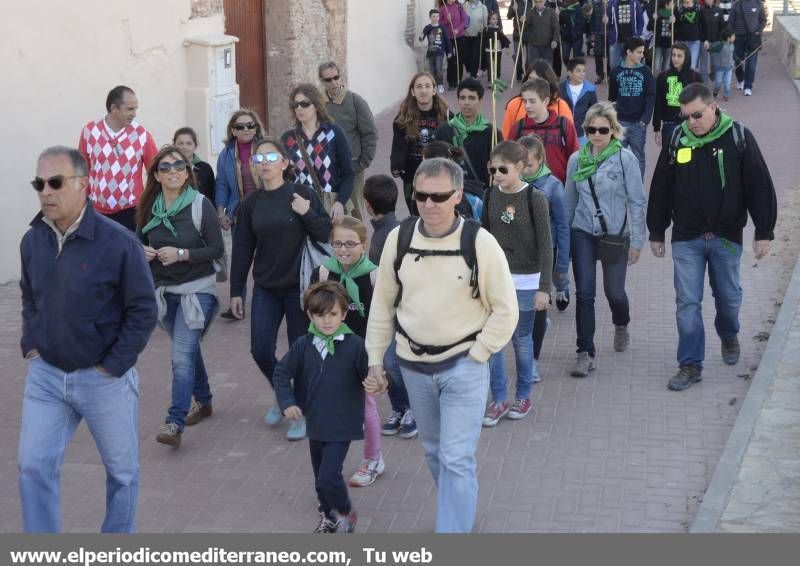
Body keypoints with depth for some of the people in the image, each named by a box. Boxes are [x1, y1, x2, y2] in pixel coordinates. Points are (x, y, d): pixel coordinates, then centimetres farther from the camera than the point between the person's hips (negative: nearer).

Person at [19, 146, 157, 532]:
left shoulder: (117, 242, -17)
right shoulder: (32, 240, -1)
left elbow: (143, 311, -12)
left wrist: (112, 366, -13)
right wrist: (30, 346, 5)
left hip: (104, 379, -4)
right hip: (45, 375, 4)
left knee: (121, 470, 12)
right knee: (34, 466, 0)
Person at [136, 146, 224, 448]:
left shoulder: (201, 205, -12)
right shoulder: (149, 208, 1)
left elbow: (217, 249, -12)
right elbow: (139, 242, 14)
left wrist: (182, 254, -21)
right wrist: (143, 251, -9)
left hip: (197, 290, -5)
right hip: (164, 290, 5)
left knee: (182, 356, -14)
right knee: (188, 349, 20)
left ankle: (174, 423, -12)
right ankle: (203, 401, 39)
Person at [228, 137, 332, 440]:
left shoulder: (303, 194, -7)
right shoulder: (251, 204, 3)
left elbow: (326, 235, -5)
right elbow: (242, 250, 7)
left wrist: (307, 214, -22)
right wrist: (236, 291, 7)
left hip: (299, 287, -3)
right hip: (265, 289, 3)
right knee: (260, 351, 1)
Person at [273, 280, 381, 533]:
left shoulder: (354, 345, -13)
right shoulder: (303, 345, -4)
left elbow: (370, 374, -8)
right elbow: (282, 373, 1)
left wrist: (373, 384, -30)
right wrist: (287, 403, -9)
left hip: (342, 425, -4)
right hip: (315, 424, 4)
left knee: (328, 476, -10)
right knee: (320, 477, 18)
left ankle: (345, 513, 17)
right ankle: (328, 515, 40)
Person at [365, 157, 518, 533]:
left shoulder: (479, 243, -15)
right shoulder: (399, 238, -4)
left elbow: (505, 310, -8)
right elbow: (383, 302, 7)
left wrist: (475, 355, -12)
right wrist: (375, 358, 7)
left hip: (464, 367, -4)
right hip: (414, 365, 5)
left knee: (457, 459, -8)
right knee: (433, 450, 21)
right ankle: (458, 510, 44)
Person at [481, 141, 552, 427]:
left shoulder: (534, 199, -12)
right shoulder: (491, 195, 1)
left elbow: (545, 245, -11)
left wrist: (544, 287, -13)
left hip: (525, 280, -4)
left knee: (521, 339, 9)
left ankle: (523, 397, 26)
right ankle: (498, 399, 14)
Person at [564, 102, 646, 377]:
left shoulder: (625, 158, -9)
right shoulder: (576, 160, 1)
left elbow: (637, 202, -5)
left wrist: (636, 241, -7)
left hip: (615, 234, -2)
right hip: (583, 234, 2)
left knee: (614, 291, 11)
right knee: (584, 294, -4)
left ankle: (621, 325, 45)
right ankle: (586, 353, 3)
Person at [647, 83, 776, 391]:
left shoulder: (738, 138, -9)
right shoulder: (676, 141, -3)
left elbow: (760, 187, -6)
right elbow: (661, 190, 6)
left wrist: (764, 232, -7)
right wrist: (656, 233, 8)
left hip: (727, 237, -1)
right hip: (686, 238, 1)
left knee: (728, 297, 16)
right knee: (687, 303, -1)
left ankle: (728, 336, 46)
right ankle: (690, 364, 8)